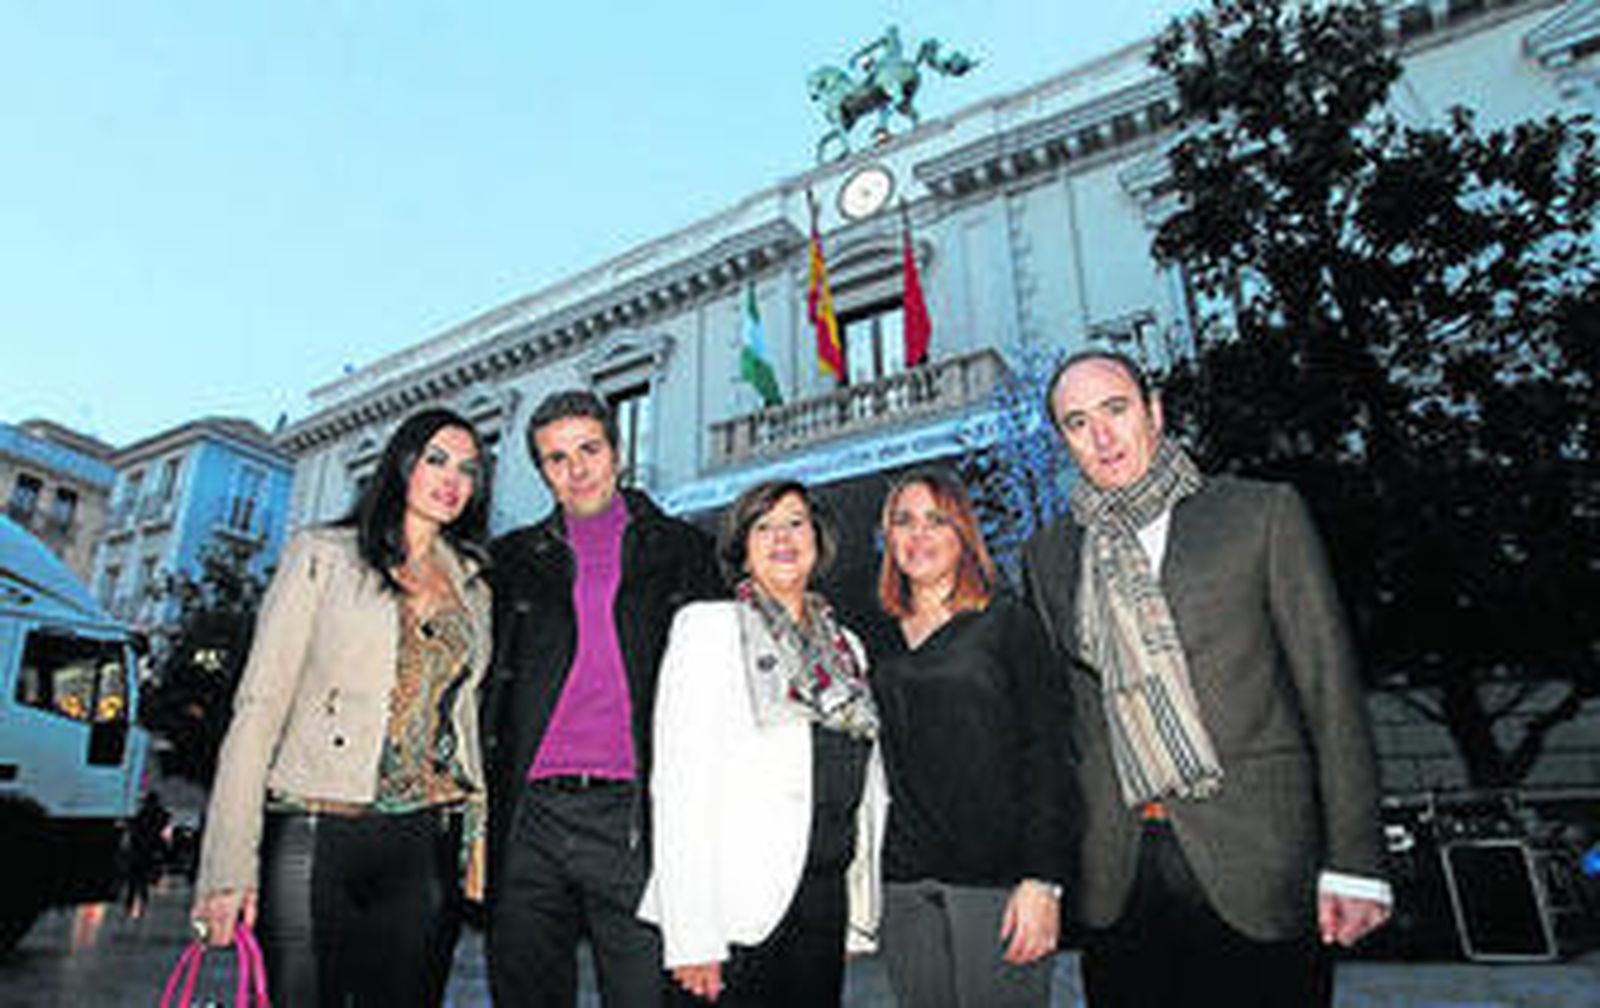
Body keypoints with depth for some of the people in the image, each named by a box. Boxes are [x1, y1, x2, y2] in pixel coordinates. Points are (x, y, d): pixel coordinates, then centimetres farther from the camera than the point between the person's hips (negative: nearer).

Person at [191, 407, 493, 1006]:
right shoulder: (322, 556, 3)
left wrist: (476, 841, 5)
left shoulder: (473, 588, 13)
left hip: (427, 848, 4)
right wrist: (231, 866, -8)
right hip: (314, 836, -3)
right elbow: (259, 706, -3)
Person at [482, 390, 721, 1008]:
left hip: (631, 815, -2)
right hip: (530, 818, 2)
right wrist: (481, 817, 5)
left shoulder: (683, 551, 8)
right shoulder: (511, 560, 13)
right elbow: (487, 691, 15)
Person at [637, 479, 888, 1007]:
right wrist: (691, 936, -15)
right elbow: (679, 782, -10)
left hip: (826, 903, 5)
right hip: (739, 909, -5)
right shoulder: (707, 626, -3)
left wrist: (863, 911, 10)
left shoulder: (847, 645, 13)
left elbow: (867, 786, 15)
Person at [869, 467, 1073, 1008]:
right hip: (906, 885, 4)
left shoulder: (1008, 622, -1)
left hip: (997, 876, -4)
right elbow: (882, 770, 13)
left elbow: (1047, 756, -6)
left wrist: (1043, 880, -14)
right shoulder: (883, 645, 11)